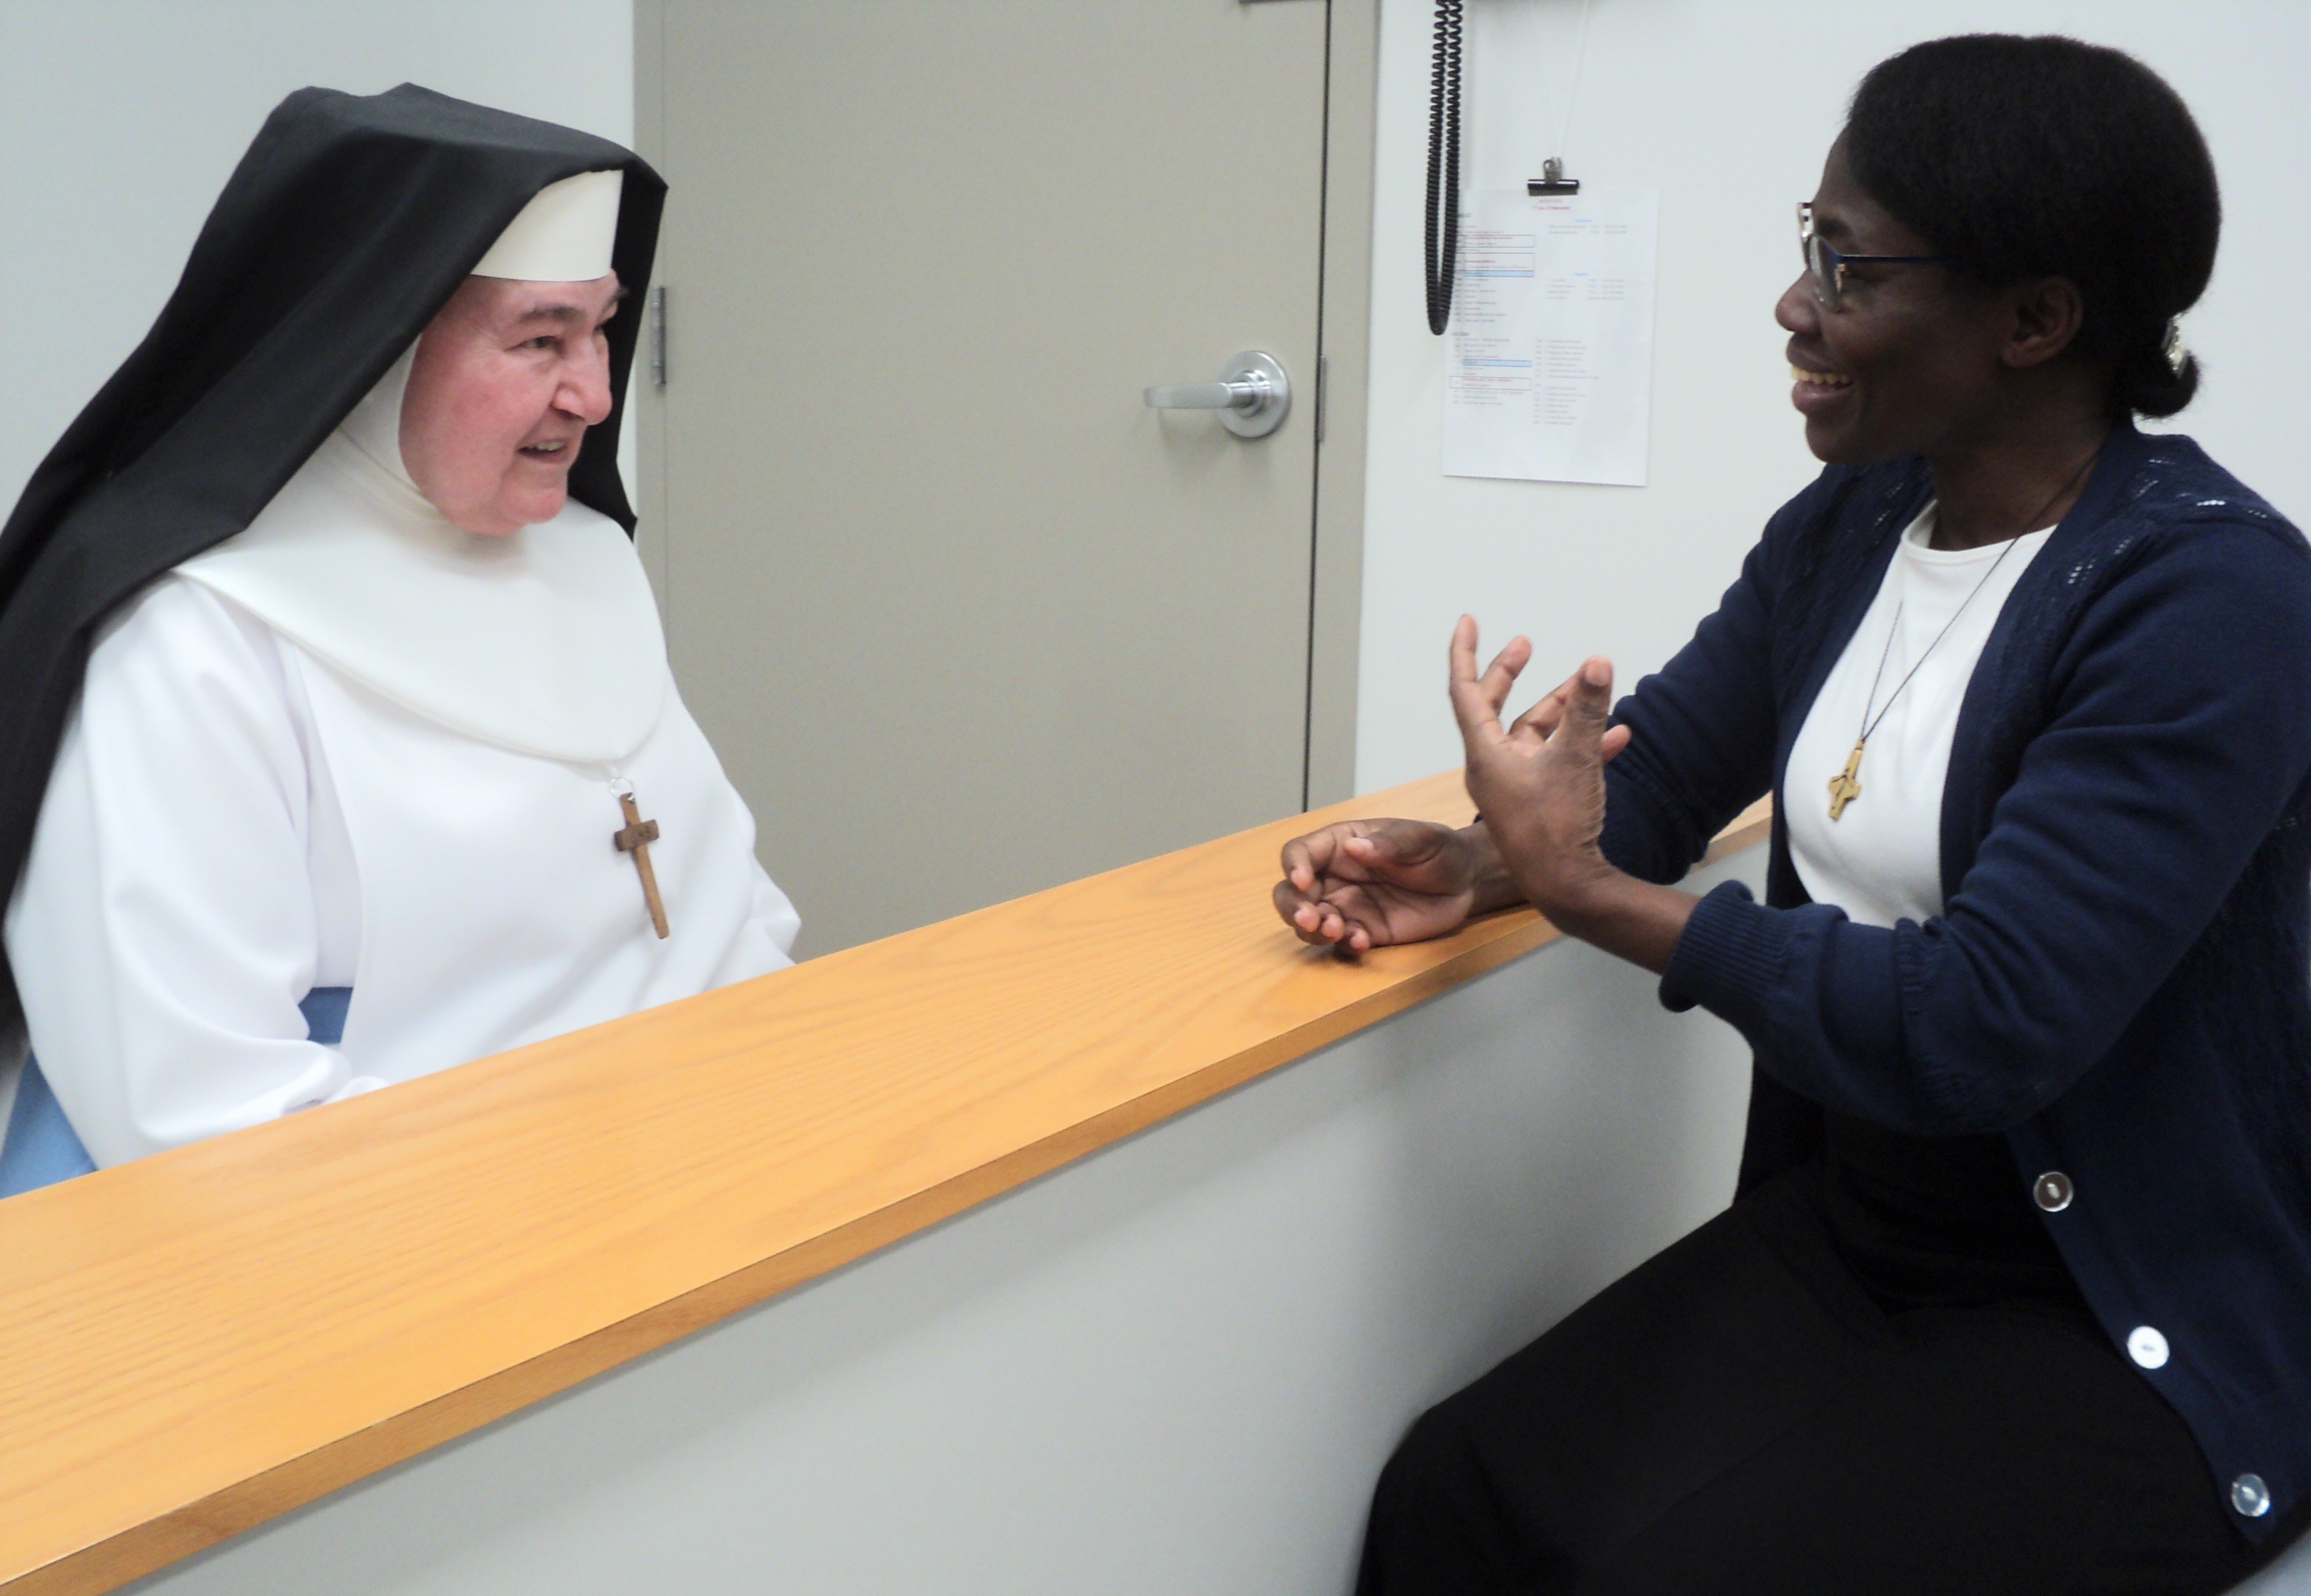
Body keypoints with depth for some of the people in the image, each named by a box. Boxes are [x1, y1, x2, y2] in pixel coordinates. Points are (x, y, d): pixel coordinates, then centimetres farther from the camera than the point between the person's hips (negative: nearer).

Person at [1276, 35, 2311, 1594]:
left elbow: (1984, 1026, -27)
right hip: (1842, 1234, 6)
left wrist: (1577, 887, -22)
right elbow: (1659, 764, 14)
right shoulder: (1850, 523, 4)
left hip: (2135, 1333, -6)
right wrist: (1478, 867, -8)